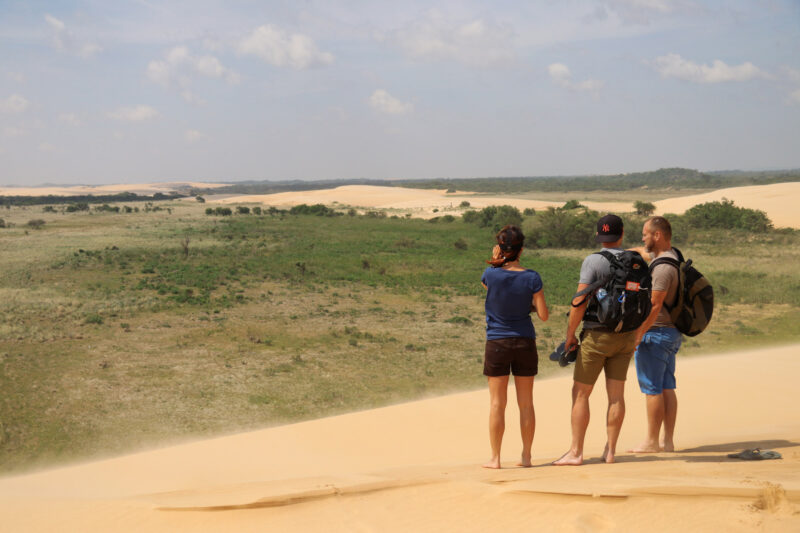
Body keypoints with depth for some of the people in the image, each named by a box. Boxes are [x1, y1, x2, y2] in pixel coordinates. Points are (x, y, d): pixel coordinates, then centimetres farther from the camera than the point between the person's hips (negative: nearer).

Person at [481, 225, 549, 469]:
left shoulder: (491, 274, -11)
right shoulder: (532, 278, -9)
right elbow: (543, 315, -5)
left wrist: (495, 261, 6)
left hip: (497, 343, -1)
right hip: (525, 343, 1)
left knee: (497, 403, 5)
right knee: (526, 403, 10)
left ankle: (495, 458, 7)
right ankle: (526, 456, 15)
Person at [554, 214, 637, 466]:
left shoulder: (593, 261, -12)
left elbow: (580, 302, -17)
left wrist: (570, 334, -7)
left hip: (597, 334, -5)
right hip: (626, 336, 5)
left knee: (580, 393, 1)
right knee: (616, 395, 7)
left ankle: (576, 452, 1)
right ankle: (610, 450, 9)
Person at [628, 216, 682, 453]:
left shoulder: (663, 267, -20)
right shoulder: (671, 257, 11)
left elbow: (654, 306, -23)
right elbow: (640, 251, 32)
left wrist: (638, 335, -20)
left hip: (655, 333, -10)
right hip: (671, 333, 10)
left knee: (652, 389, -3)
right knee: (667, 387, 10)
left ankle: (651, 442, 2)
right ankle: (668, 441, 13)